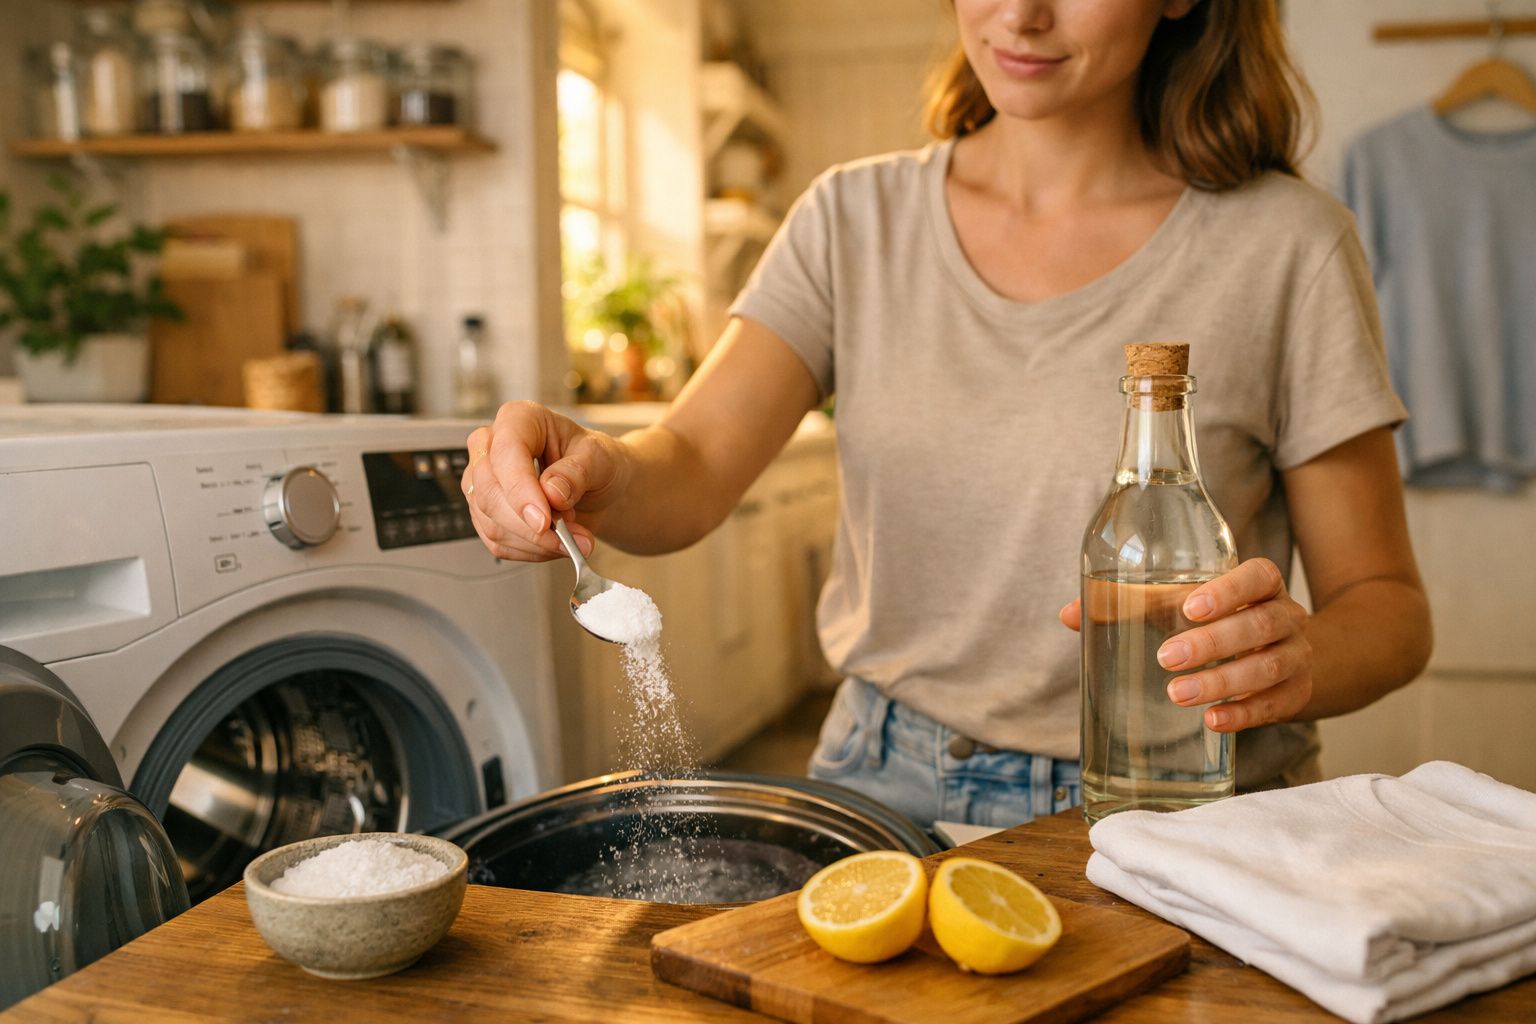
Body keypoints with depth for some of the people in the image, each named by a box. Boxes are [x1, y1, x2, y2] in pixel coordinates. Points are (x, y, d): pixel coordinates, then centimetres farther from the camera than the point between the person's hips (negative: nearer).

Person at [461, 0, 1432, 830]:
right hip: (884, 788, 2)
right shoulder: (856, 219, 4)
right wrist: (592, 474, -31)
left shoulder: (1284, 245, -5)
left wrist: (1297, 663, -24)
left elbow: (1388, 603, 0)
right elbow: (690, 471, -8)